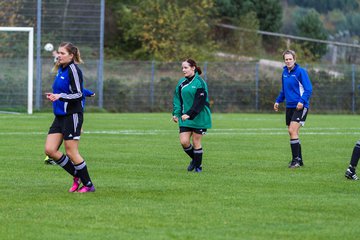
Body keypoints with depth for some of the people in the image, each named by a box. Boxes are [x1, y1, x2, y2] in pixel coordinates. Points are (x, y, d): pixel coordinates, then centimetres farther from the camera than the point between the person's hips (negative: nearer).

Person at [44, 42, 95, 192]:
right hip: (60, 116, 9)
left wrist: (60, 96, -28)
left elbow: (78, 94, -18)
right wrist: (54, 95, 17)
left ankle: (88, 185, 8)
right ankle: (77, 176, 15)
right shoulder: (61, 69, 14)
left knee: (71, 152, -5)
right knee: (49, 150, 1)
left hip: (72, 115, -9)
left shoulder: (73, 69, -13)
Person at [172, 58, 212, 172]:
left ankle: (198, 166, 17)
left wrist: (189, 114, -25)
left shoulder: (199, 83, -11)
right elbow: (177, 99, 13)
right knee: (184, 141, -3)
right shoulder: (181, 82, 9)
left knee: (196, 142, 2)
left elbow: (199, 102, -18)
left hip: (199, 117, -5)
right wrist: (176, 113, -1)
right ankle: (194, 159, 23)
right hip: (185, 117, 5)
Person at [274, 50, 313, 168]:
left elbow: (308, 89, -13)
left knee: (292, 131, -16)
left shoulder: (300, 71, -10)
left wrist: (302, 101, -25)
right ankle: (299, 160, 17)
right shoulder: (284, 72, 11)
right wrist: (278, 101, 14)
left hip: (300, 106, -7)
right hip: (289, 106, 7)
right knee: (292, 133, 8)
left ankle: (296, 160, -11)